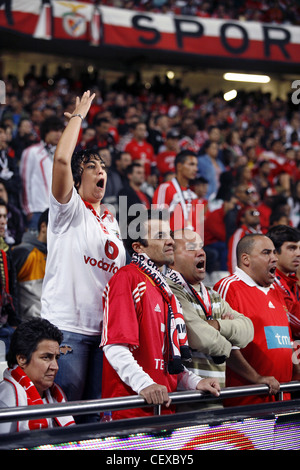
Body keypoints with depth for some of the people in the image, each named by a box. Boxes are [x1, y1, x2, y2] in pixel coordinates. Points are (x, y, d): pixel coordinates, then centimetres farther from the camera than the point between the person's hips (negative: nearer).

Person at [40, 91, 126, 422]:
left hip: (104, 329, 7)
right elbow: (61, 160, -18)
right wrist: (78, 115, -7)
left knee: (96, 413, 10)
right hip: (66, 327, -7)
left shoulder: (111, 222, 18)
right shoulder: (69, 209, -2)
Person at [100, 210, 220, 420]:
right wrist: (144, 384, -28)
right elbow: (115, 347, -18)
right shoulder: (127, 279, -8)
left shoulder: (164, 289, 21)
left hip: (164, 405, 8)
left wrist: (195, 381, 10)